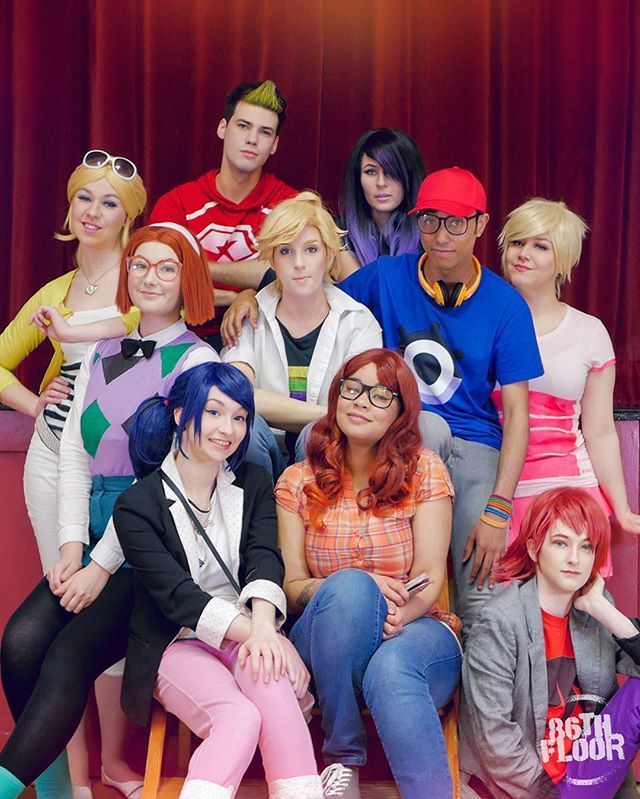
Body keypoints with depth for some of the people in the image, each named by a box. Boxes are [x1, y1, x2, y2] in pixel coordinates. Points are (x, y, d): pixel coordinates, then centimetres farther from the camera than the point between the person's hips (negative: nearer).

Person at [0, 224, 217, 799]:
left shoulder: (195, 361, -2)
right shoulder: (99, 358, 17)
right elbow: (74, 457, 12)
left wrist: (103, 566, -14)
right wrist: (71, 548, -1)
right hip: (96, 536, 5)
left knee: (70, 655, -24)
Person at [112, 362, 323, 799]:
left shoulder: (254, 484, 11)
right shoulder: (137, 505, -2)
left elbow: (265, 560, -6)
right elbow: (175, 592, -13)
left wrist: (263, 627, -27)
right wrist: (252, 632, -26)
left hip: (249, 634, 3)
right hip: (179, 644, -2)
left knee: (270, 680, -33)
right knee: (239, 716, -32)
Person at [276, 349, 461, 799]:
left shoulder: (424, 471, 4)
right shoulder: (298, 482, 7)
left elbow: (431, 577, -5)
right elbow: (290, 586, 1)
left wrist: (401, 614, -29)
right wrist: (360, 589, -21)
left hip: (414, 633, -1)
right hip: (326, 654, 2)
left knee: (392, 666, -38)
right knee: (349, 586, -34)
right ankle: (342, 759, -19)